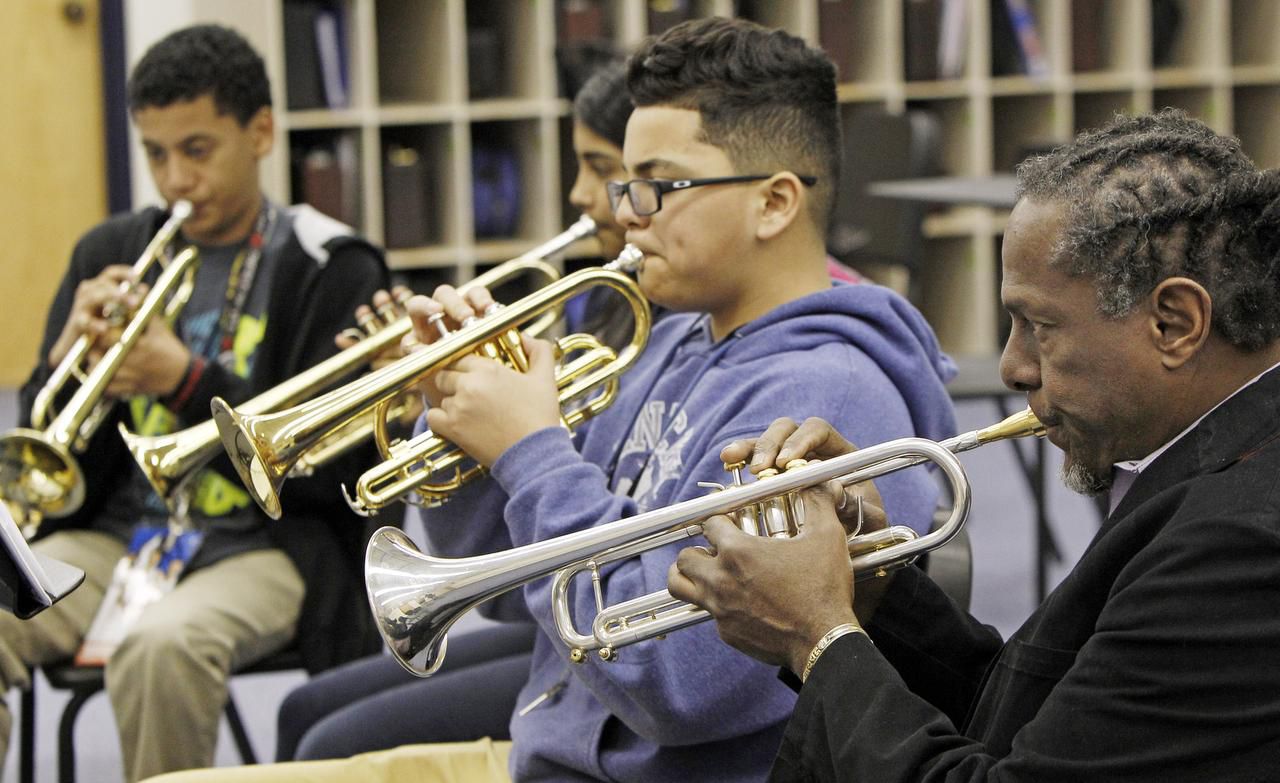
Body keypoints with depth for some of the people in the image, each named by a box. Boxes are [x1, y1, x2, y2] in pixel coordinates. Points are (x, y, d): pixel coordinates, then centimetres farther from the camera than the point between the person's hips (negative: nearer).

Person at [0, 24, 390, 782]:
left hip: (265, 543, -4)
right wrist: (65, 361, -11)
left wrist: (186, 382, -18)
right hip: (114, 532, 4)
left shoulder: (333, 271, -1)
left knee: (163, 644, -36)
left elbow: (332, 468, -9)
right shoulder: (110, 253, 13)